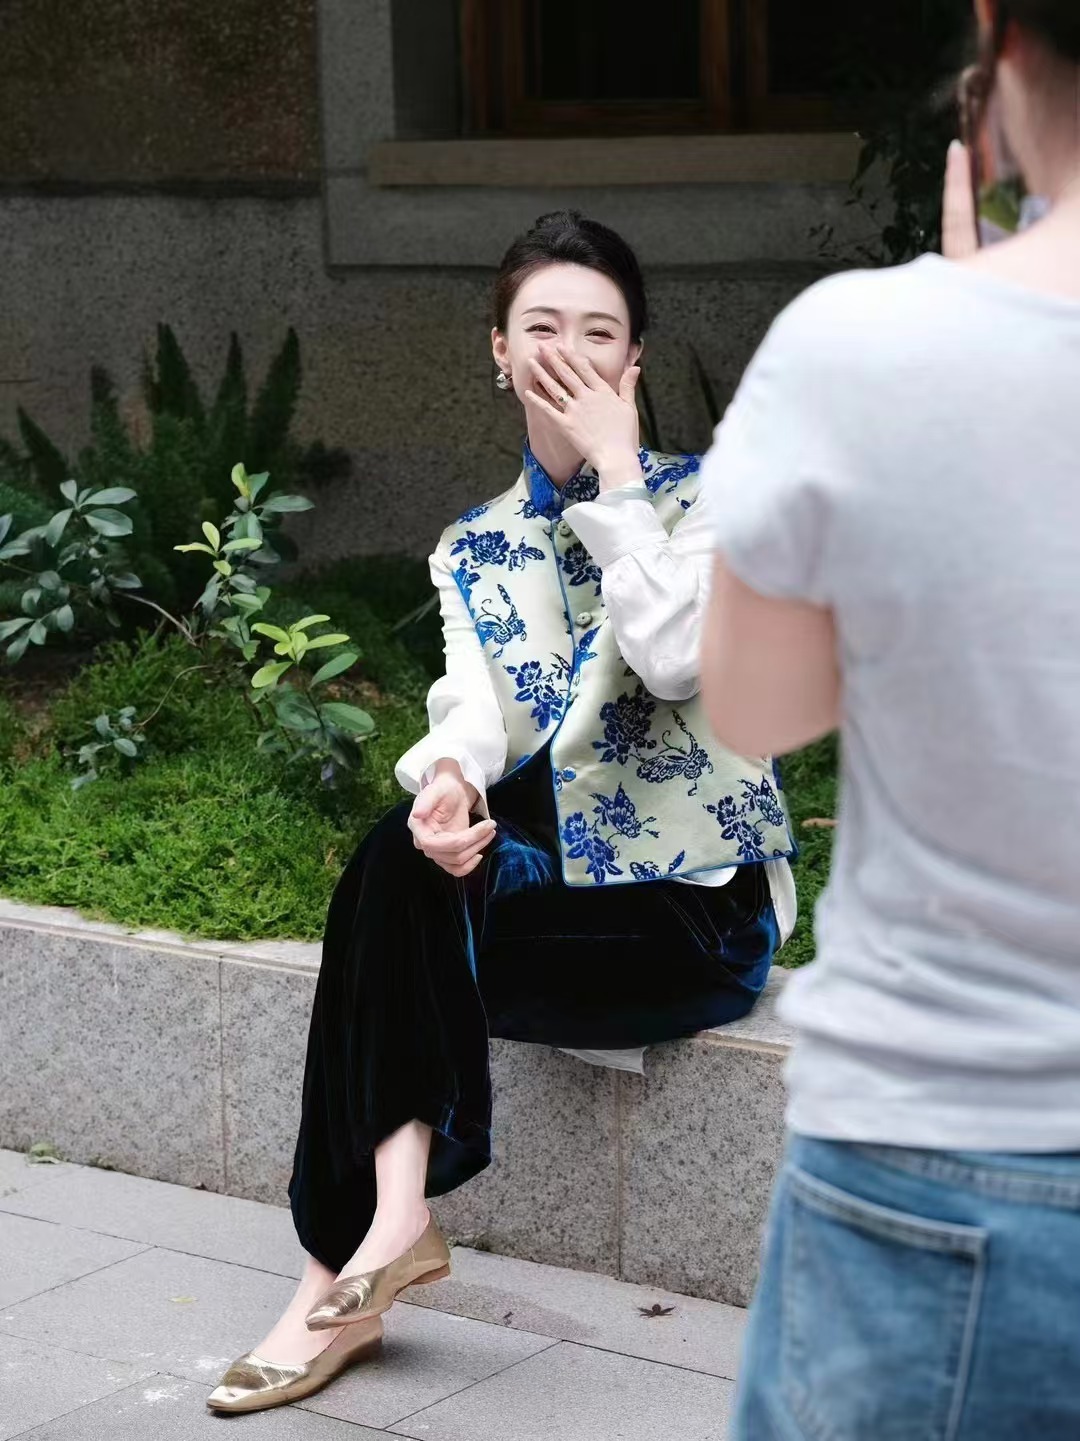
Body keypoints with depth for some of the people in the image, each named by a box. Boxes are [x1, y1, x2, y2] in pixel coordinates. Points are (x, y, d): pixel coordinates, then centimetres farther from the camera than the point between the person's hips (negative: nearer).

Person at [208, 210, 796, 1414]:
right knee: (402, 858, -25)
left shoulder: (690, 498, -2)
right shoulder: (474, 550, 11)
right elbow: (471, 710, -5)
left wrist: (616, 475, -15)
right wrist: (448, 783, -28)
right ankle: (386, 1227, -28)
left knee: (398, 901, -24)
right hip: (564, 878, 5)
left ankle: (358, 1253, -18)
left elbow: (678, 658, -22)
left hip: (697, 908, -4)